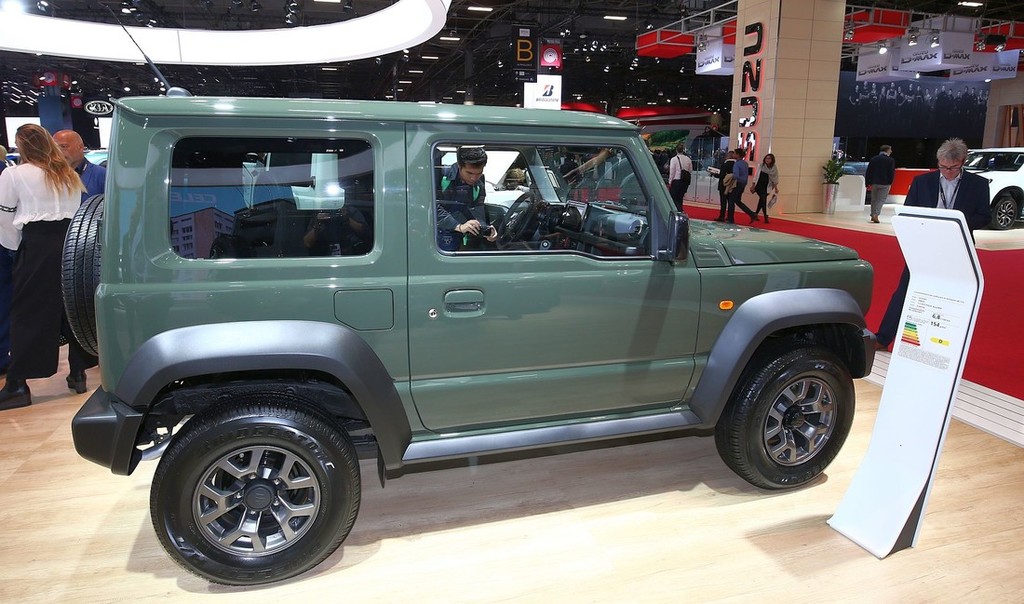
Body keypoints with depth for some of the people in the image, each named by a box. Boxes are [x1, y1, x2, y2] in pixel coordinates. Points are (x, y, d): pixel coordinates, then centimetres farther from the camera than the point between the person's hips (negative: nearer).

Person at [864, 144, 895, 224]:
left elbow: (868, 172, 4)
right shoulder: (891, 160, -5)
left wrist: (868, 183, 7)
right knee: (881, 199, 0)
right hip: (885, 183, -3)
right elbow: (892, 173, -7)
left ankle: (873, 215, 17)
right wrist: (890, 182, 4)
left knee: (874, 199, 13)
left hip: (874, 182, 3)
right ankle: (875, 214, -16)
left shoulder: (873, 159, 5)